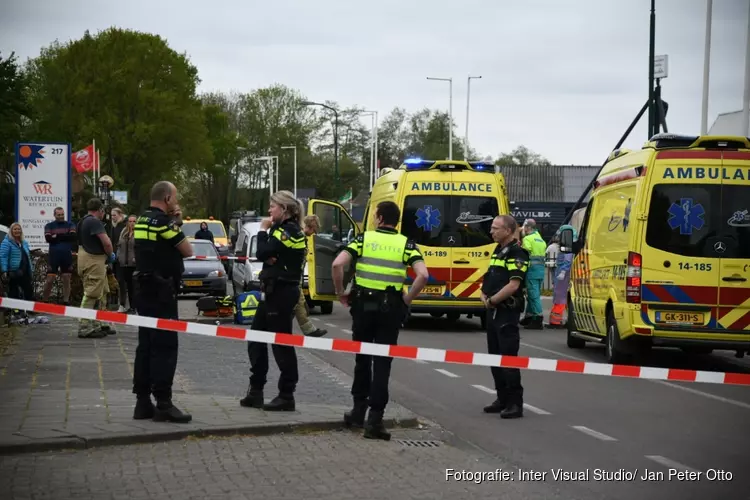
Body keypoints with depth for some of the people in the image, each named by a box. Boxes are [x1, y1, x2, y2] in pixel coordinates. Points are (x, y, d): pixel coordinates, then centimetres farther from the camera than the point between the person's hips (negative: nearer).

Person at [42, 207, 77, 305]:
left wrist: (57, 236, -10)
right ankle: (45, 301, 4)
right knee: (50, 280, -4)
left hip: (67, 256, 1)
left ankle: (66, 302, 8)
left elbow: (73, 237, -9)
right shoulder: (49, 226, 8)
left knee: (66, 280, 4)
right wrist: (65, 237, -10)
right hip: (54, 256, -1)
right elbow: (48, 238, -10)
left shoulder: (70, 225, 9)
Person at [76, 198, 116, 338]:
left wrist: (107, 254, 13)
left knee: (101, 293, 17)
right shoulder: (94, 222, -16)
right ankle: (85, 328, -9)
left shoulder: (82, 221, 16)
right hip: (94, 262, -11)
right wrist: (111, 254, -1)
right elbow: (106, 242, -21)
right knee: (92, 295, -9)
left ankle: (98, 324, 23)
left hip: (87, 258, 11)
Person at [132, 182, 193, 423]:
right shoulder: (164, 221, -15)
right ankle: (163, 403, -9)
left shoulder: (141, 221, 12)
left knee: (146, 345, 11)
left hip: (143, 289, 9)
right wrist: (177, 232, 8)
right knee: (165, 346, -7)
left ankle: (143, 402, 13)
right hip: (161, 291, -9)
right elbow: (188, 251, -11)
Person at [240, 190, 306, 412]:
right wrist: (270, 258, -10)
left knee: (281, 343, -4)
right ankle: (256, 391, 18)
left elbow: (263, 253, -20)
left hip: (281, 293, -10)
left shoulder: (289, 231, -14)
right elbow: (268, 256, 13)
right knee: (256, 340, 11)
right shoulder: (284, 229, 17)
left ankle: (286, 396, 2)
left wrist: (263, 231, -5)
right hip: (273, 291, 10)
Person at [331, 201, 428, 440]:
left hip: (363, 304, 0)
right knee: (382, 363, 2)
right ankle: (374, 419, -5)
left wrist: (340, 293, 2)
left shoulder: (363, 238, 1)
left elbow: (338, 264, -11)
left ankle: (359, 411, 24)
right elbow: (423, 275, -13)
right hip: (390, 307, 0)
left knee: (363, 358, 17)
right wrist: (407, 299, -1)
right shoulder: (405, 244, 2)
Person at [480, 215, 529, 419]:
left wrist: (492, 300, -13)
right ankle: (503, 399, 22)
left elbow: (513, 285, -22)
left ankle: (515, 404, -8)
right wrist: (484, 295, 5)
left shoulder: (516, 253, -12)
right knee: (495, 356, 13)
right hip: (493, 311, 10)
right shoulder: (498, 251, 17)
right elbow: (490, 279, 25)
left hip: (507, 312, -10)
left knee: (508, 358, -10)